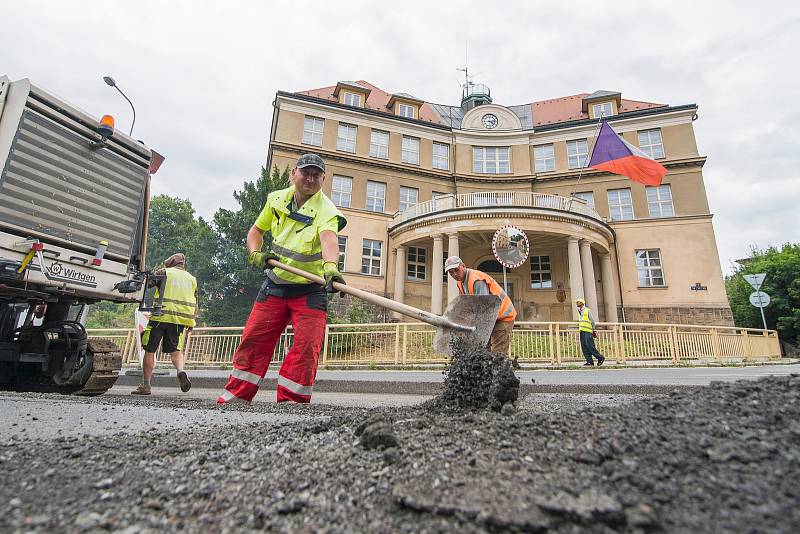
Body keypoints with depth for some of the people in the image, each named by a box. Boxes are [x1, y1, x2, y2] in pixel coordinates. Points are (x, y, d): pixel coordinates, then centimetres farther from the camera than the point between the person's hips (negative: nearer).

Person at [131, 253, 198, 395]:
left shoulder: (163, 272, 6)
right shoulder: (191, 278, 17)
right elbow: (194, 303, 15)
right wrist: (191, 323, 19)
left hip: (161, 315, -3)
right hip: (179, 319, 3)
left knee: (150, 351, 8)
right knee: (175, 349, 15)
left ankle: (145, 385, 10)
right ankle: (181, 371, -12)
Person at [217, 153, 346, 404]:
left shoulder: (326, 210, -16)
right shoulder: (276, 199, 2)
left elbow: (328, 238, -39)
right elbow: (256, 231, 16)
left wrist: (330, 267, -59)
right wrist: (256, 254, -5)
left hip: (311, 290, -4)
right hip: (275, 284, 4)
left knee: (306, 347, -10)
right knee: (253, 339, 6)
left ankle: (290, 401, 4)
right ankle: (237, 394, 20)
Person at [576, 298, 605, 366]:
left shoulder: (587, 311, -3)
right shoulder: (579, 312, 17)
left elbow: (592, 321, -2)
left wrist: (593, 330, 0)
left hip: (588, 331, -7)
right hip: (582, 331, 7)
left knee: (590, 346, -9)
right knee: (584, 347, 1)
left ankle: (600, 358, 6)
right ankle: (589, 361, 3)